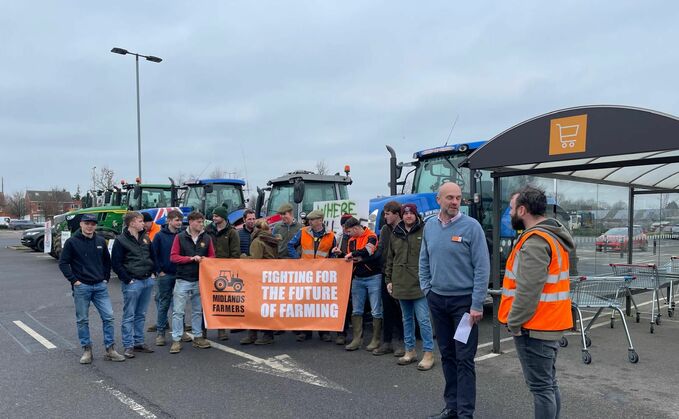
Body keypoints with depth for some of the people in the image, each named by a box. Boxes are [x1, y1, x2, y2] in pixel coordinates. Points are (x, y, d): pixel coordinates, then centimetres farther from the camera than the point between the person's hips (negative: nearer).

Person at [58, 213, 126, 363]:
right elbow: (63, 263, -3)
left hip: (100, 286, 3)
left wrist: (106, 278, 10)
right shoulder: (72, 242, -4)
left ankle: (110, 350, 10)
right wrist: (74, 280, -8)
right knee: (82, 320, 6)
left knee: (108, 316, 1)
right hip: (81, 287, -3)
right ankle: (86, 350, 19)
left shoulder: (101, 241, 7)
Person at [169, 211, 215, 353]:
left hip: (200, 280, 3)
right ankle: (176, 340, 6)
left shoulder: (206, 238, 5)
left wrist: (205, 259, -11)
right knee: (178, 311, -2)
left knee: (198, 310, 12)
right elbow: (173, 257, -6)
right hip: (182, 280, -3)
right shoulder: (180, 237, -2)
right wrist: (191, 258, -16)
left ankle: (198, 337, 22)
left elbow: (212, 256, 11)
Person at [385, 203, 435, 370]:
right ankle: (410, 351, 26)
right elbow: (390, 259, 17)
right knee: (407, 319, 15)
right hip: (401, 284, 6)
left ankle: (428, 353, 6)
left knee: (423, 319, -4)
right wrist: (388, 280, 13)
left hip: (420, 284, -6)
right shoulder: (396, 235, 12)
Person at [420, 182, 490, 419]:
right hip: (437, 300, 5)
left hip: (464, 300, -5)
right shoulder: (429, 226, 4)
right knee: (447, 355, 14)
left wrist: (477, 305, -15)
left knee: (464, 359, -2)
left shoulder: (471, 226, -12)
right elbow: (424, 260, 15)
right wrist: (426, 288, 6)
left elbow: (482, 267, -13)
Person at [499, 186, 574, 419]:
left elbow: (528, 290, -25)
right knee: (549, 383, 18)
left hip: (534, 327, -10)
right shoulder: (553, 235, 13)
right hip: (551, 324, 10)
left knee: (540, 386, -1)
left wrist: (514, 323, -15)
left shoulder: (535, 241, -20)